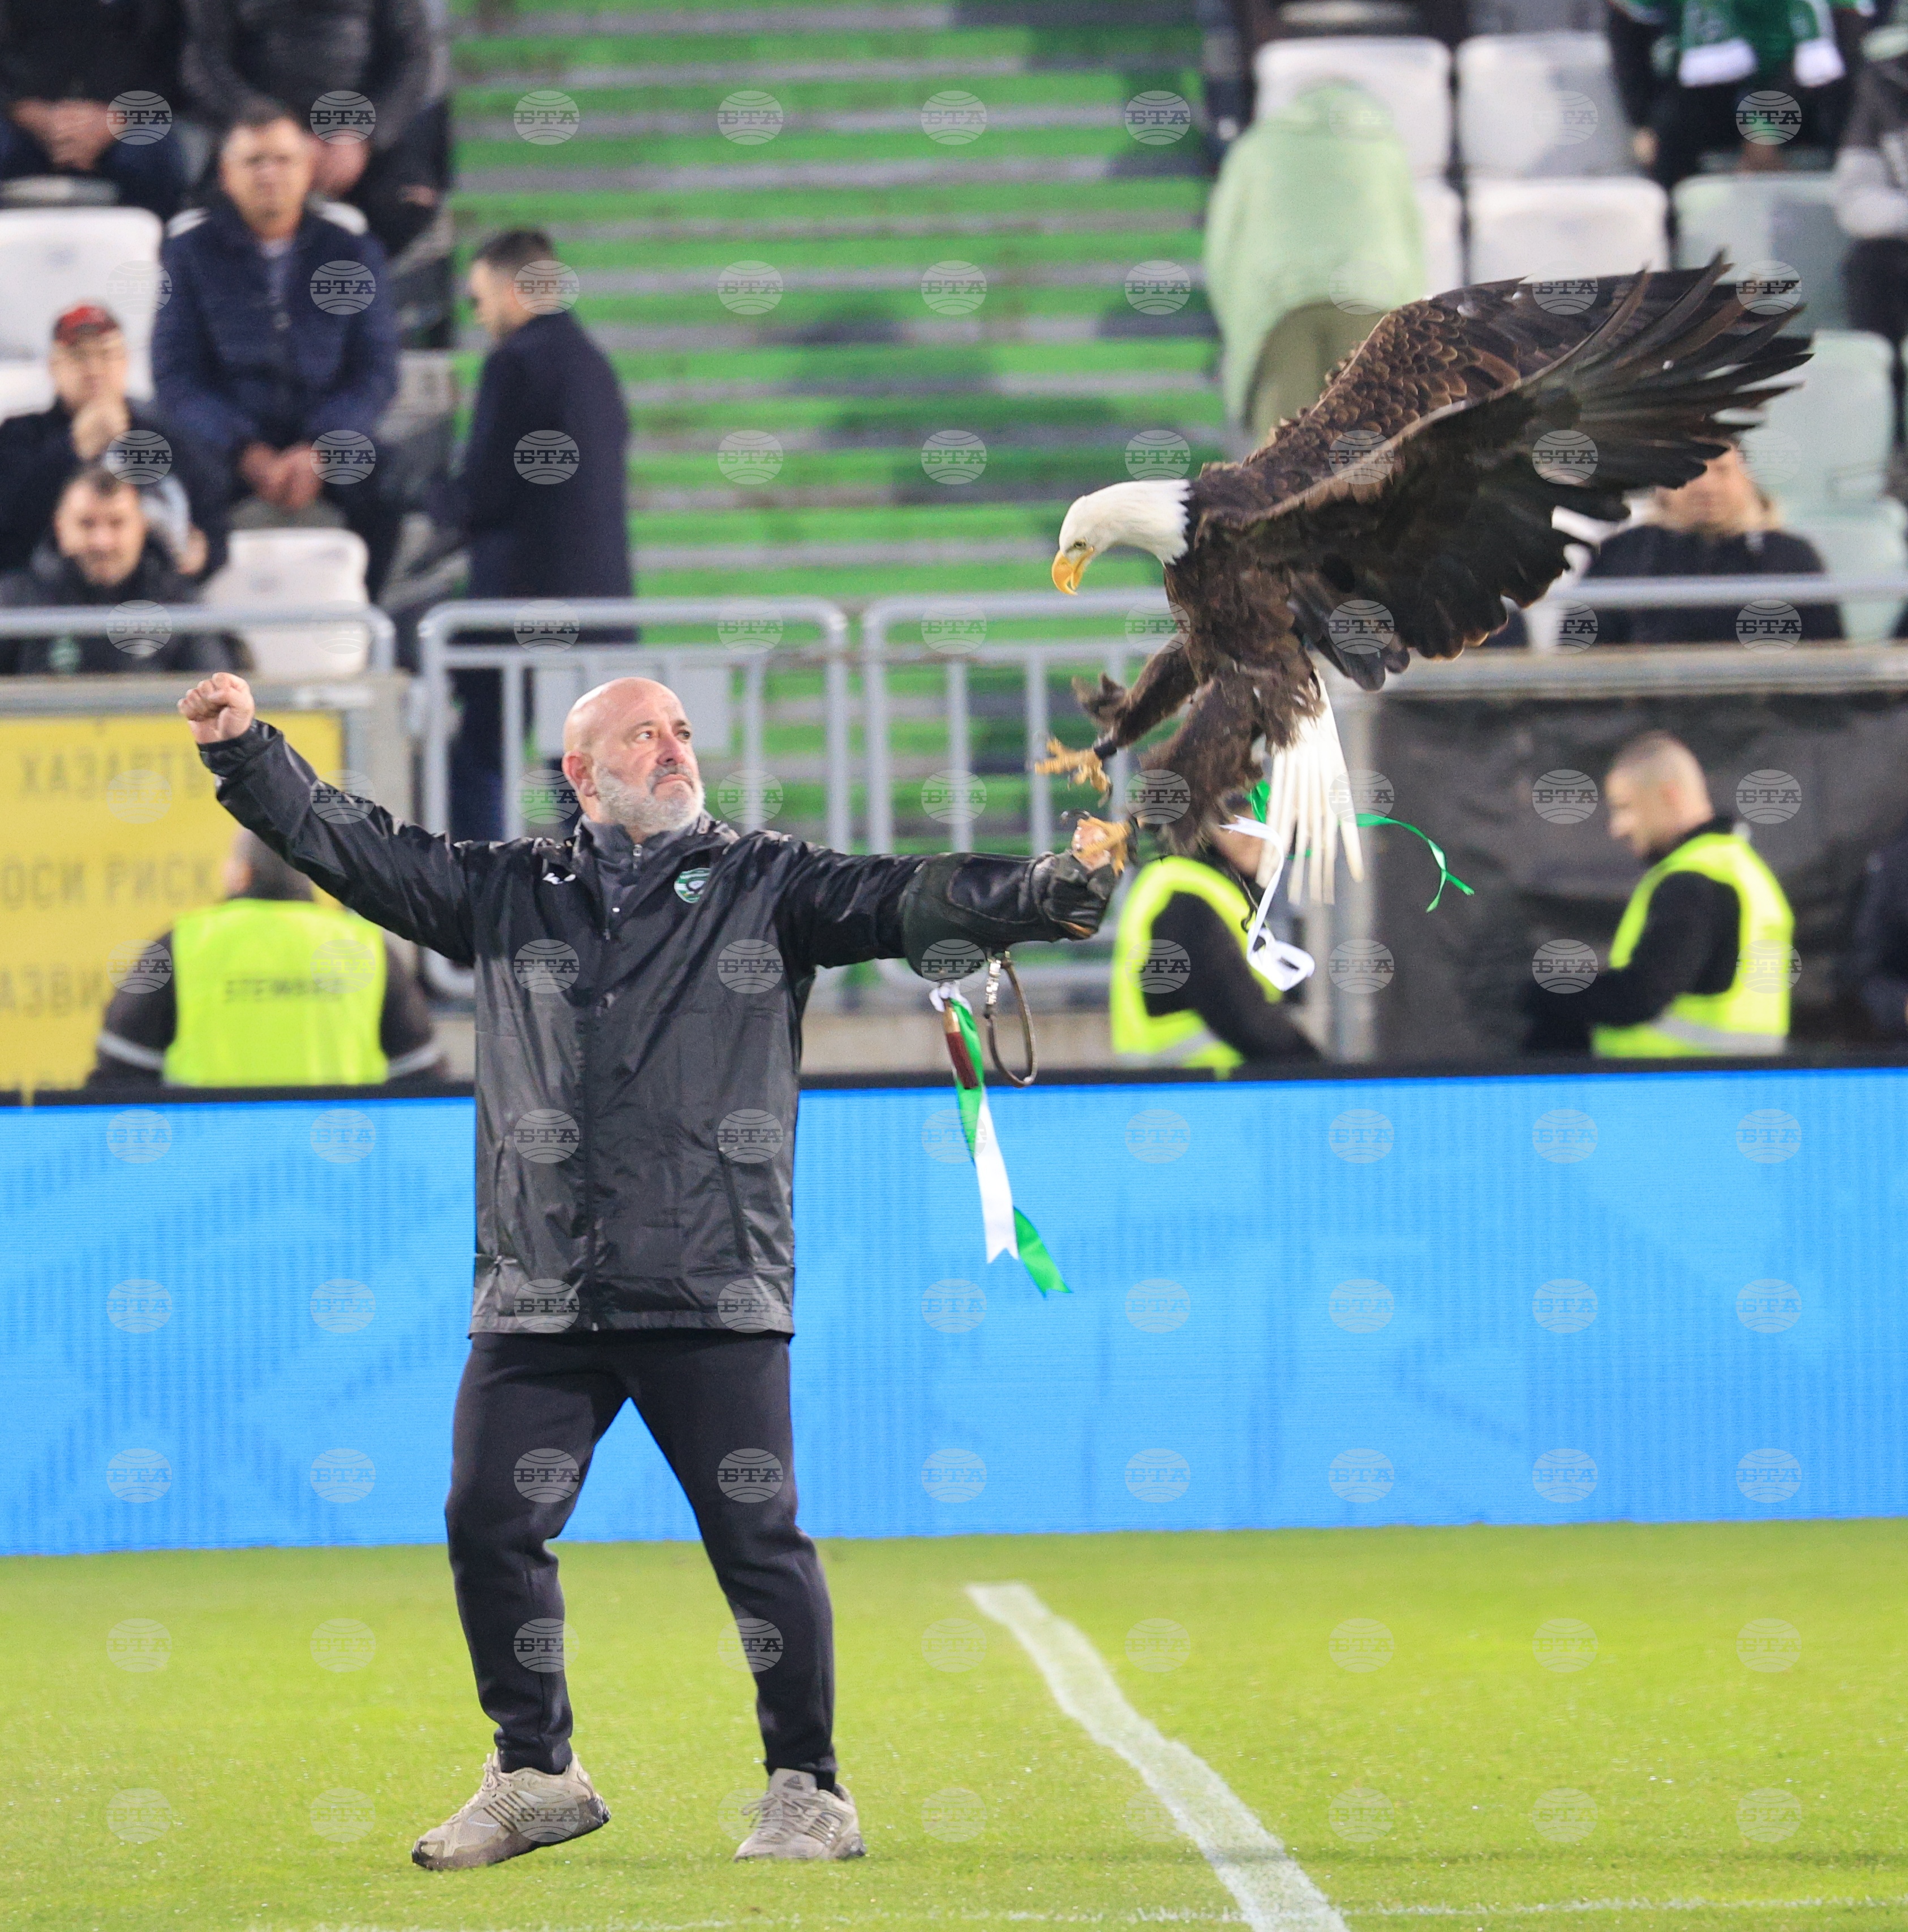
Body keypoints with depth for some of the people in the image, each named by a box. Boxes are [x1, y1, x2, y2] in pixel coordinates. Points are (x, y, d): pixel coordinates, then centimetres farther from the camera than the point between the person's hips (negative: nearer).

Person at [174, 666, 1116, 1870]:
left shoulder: (765, 886, 7)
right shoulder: (508, 894, 14)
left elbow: (908, 903, -7)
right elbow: (351, 850, 14)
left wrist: (1053, 895, -23)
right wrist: (248, 751, 3)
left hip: (714, 1296, -3)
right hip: (537, 1298, 3)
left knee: (757, 1538, -4)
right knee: (491, 1526, 2)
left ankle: (809, 1791, 8)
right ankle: (536, 1779, 18)